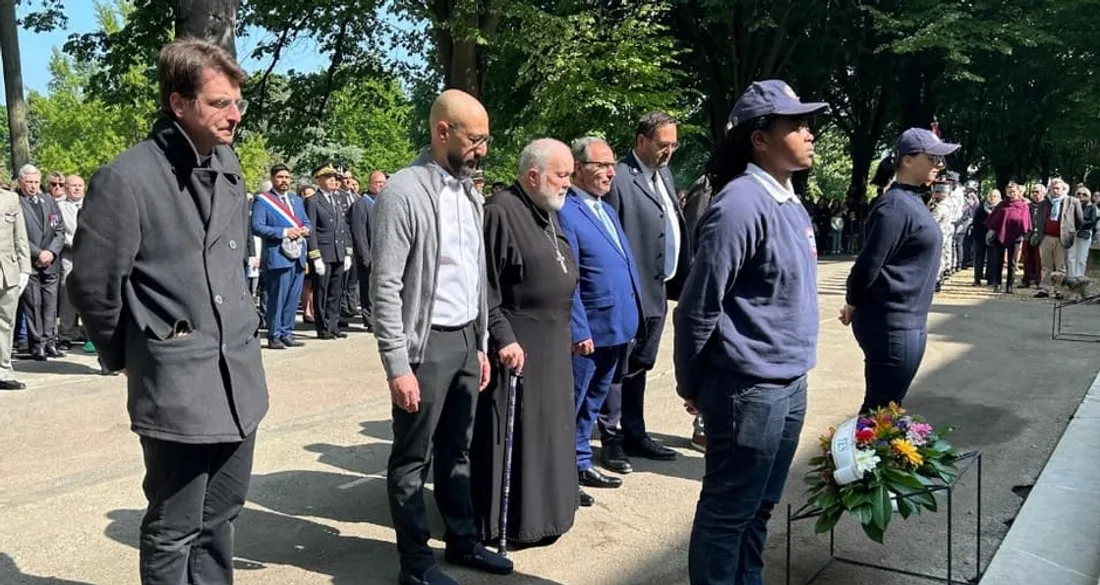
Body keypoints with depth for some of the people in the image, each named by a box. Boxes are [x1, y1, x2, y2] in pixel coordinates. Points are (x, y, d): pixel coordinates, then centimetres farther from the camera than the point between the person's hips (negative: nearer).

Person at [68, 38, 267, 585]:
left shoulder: (228, 164, 7)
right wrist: (129, 357, 4)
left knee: (219, 520, 19)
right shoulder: (125, 178, -15)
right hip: (176, 385, -6)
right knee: (173, 531, 8)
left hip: (241, 376, 6)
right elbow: (92, 286, -9)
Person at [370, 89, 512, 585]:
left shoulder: (470, 193, 11)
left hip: (466, 339, 7)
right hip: (426, 342, -7)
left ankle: (463, 540, 33)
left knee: (456, 451, 19)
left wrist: (481, 344, 15)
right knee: (412, 458, 7)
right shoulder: (403, 192, -13)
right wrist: (397, 364, -18)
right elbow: (385, 287, -16)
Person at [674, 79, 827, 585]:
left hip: (790, 383, 8)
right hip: (748, 388, -8)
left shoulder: (790, 202, 9)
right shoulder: (741, 205, -19)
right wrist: (692, 387, -6)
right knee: (728, 513, 7)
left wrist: (793, 372, 16)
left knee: (759, 507, 20)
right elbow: (697, 308, -16)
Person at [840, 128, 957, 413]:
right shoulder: (896, 206, -18)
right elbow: (868, 264, -20)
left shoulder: (912, 201, 13)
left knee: (884, 406, 17)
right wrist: (853, 305, -4)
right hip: (892, 325, -9)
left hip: (906, 321, 9)